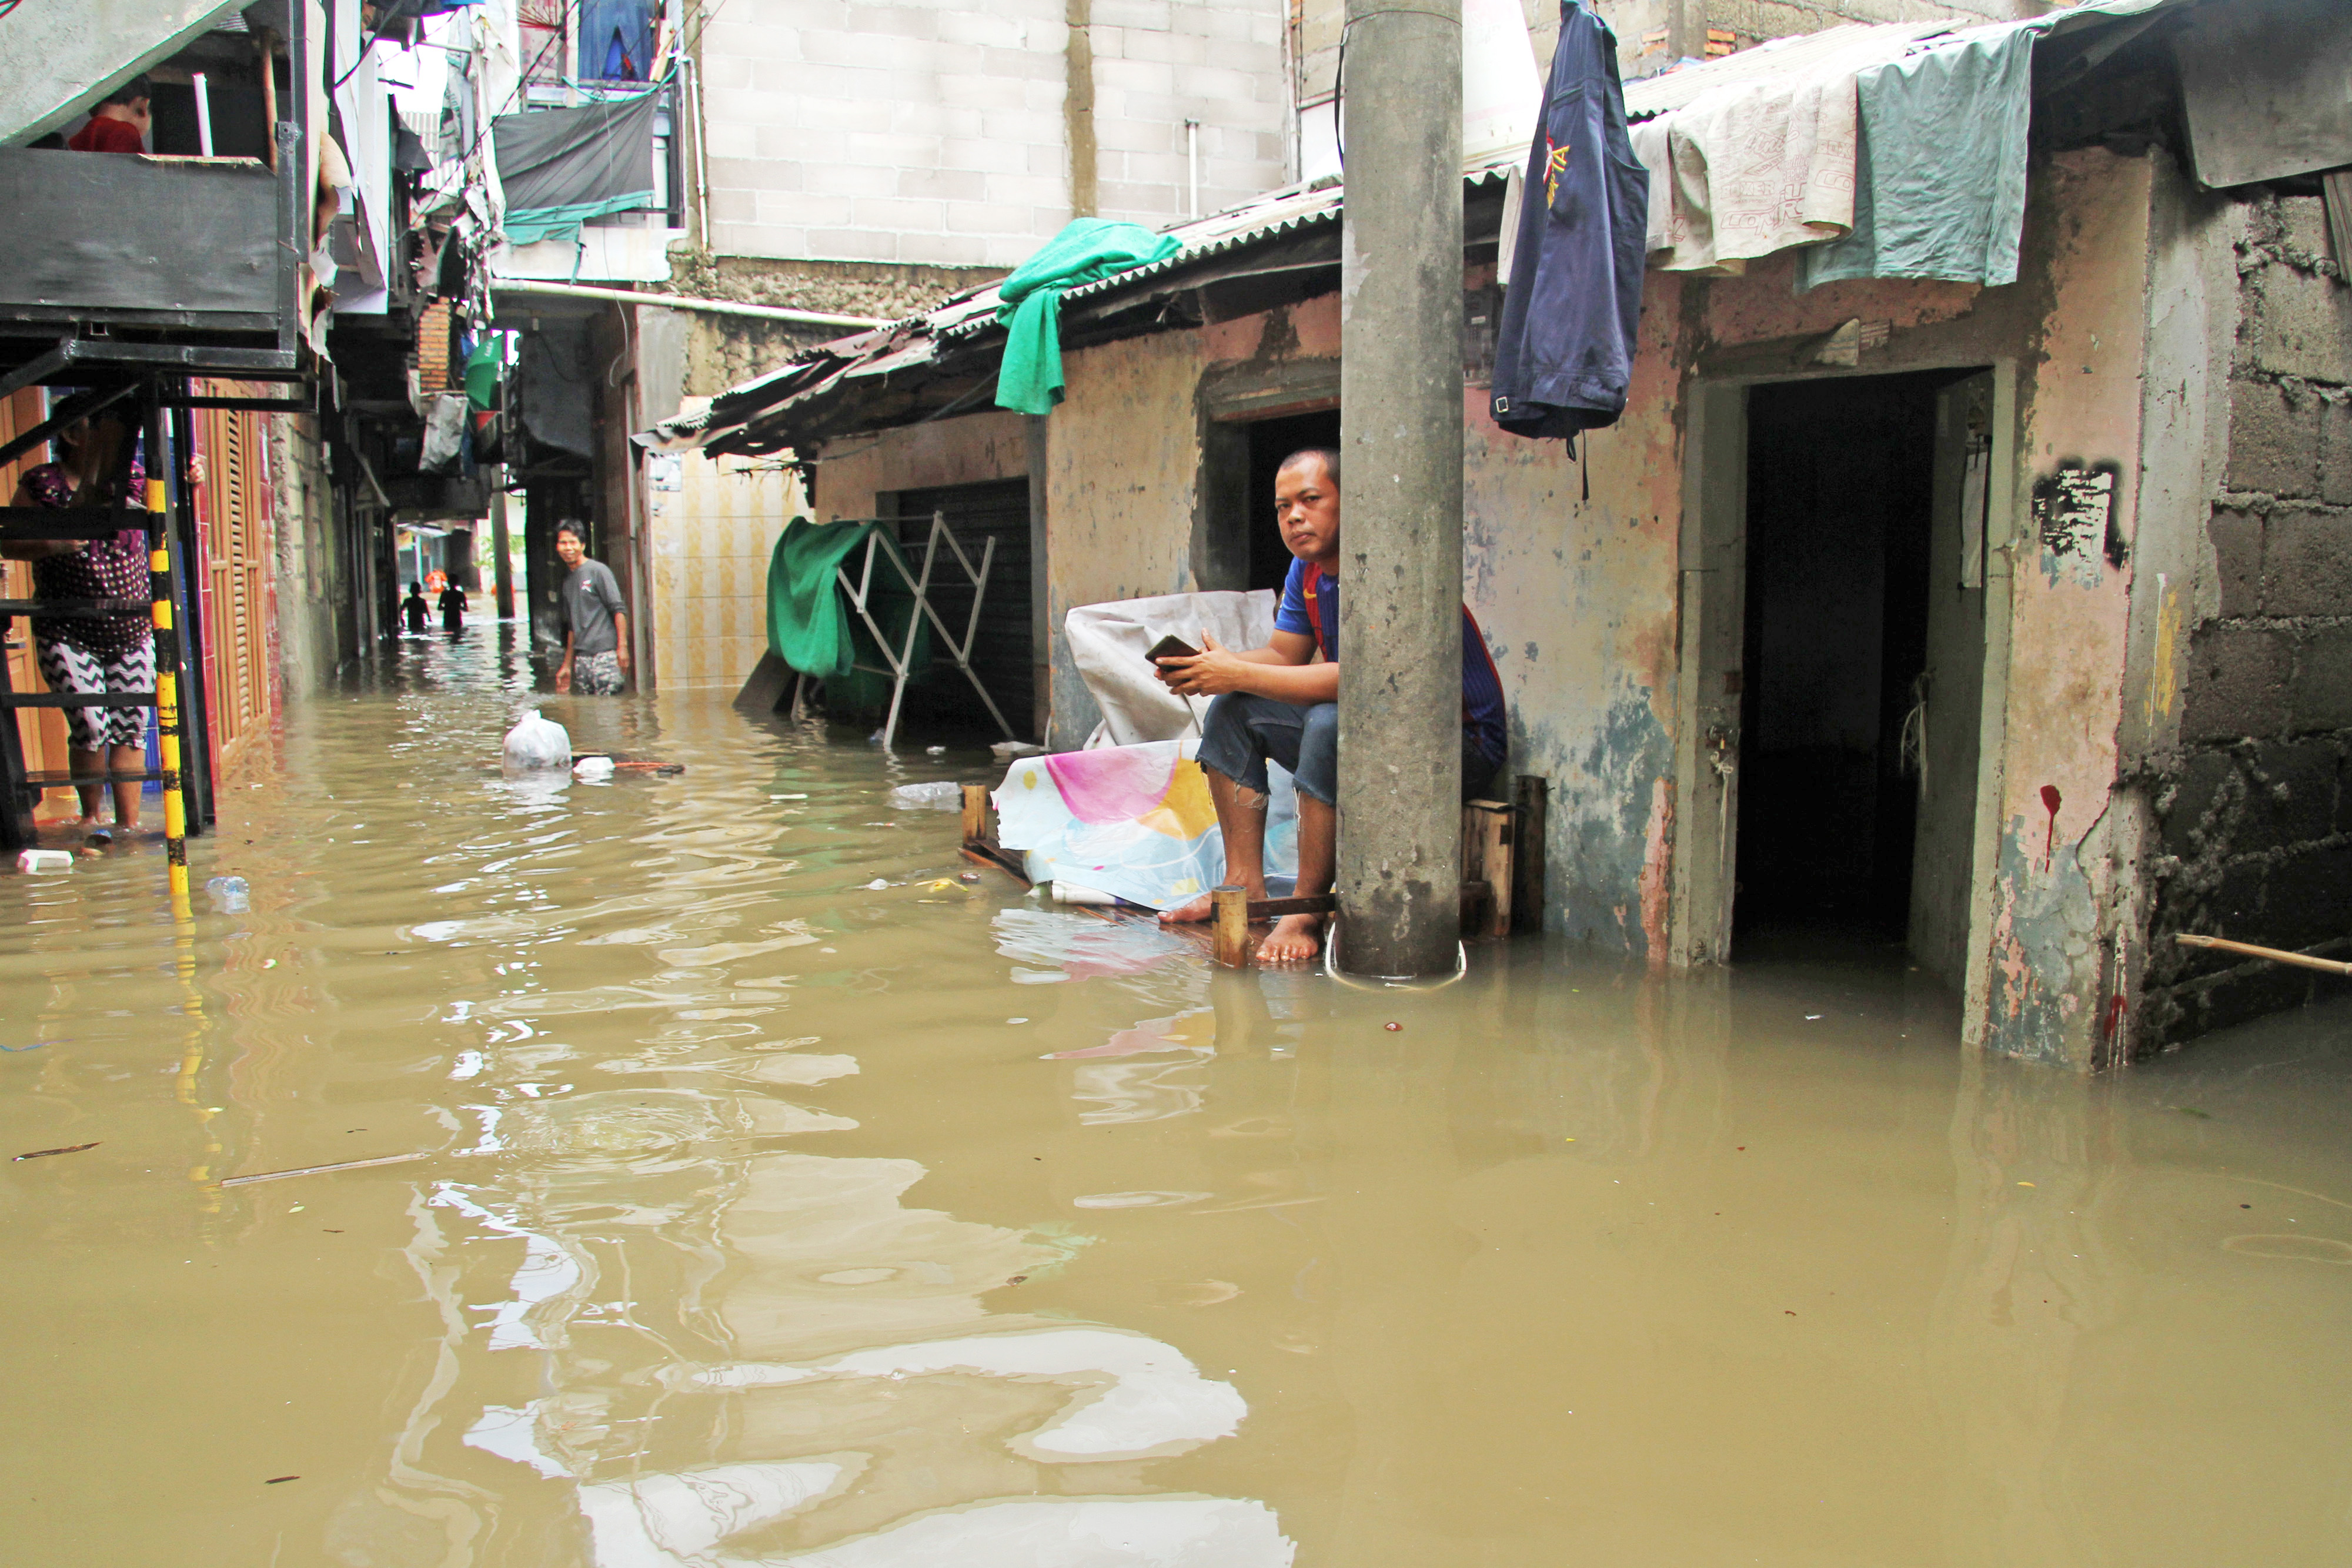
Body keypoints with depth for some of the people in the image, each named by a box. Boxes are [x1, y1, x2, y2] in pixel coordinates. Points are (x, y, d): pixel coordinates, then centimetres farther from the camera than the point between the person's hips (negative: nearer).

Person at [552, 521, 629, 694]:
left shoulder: (598, 571, 0)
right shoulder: (568, 582, 21)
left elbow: (619, 610, -7)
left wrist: (622, 646, -17)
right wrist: (567, 665, 24)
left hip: (605, 654, -7)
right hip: (581, 659, 7)